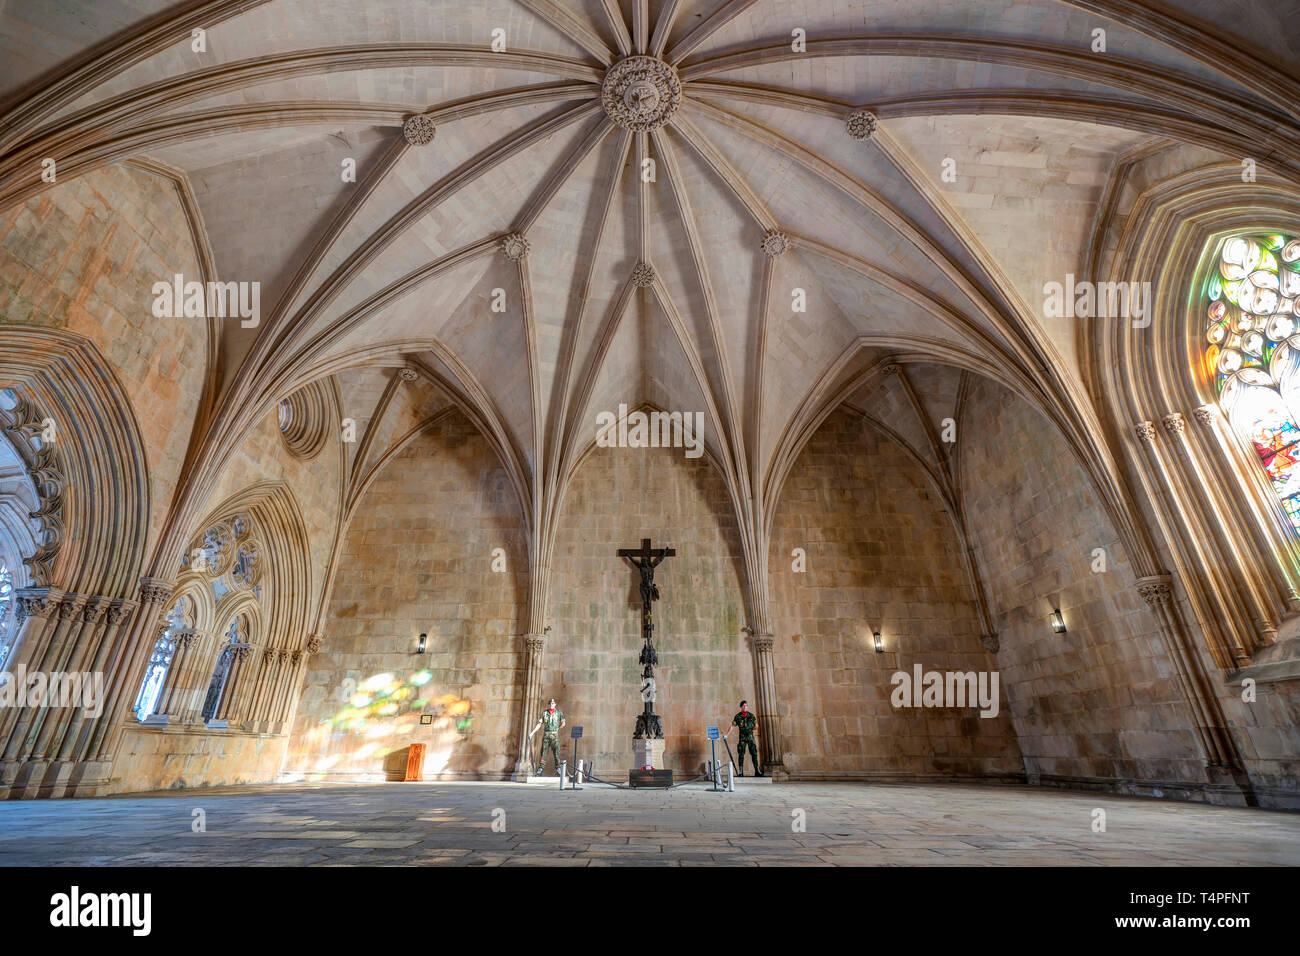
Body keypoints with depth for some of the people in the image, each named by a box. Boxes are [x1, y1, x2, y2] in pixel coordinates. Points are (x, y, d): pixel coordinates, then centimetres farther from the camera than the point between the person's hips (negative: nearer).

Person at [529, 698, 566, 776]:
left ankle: (558, 769, 0)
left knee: (557, 752, -6)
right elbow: (539, 724, 6)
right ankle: (540, 770, 7)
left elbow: (563, 723, 10)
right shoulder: (544, 712, 5)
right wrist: (532, 733, 0)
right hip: (546, 734, 1)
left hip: (555, 735, -1)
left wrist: (556, 729, 10)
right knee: (543, 752, 0)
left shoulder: (559, 712, 2)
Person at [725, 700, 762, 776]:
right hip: (742, 737, -2)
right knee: (741, 754, -3)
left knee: (754, 753, -1)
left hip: (751, 736, 2)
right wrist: (727, 734, -10)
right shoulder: (737, 716, -2)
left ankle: (757, 771, 7)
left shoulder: (751, 715, 3)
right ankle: (740, 771, 4)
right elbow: (732, 726, -3)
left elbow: (756, 726, 14)